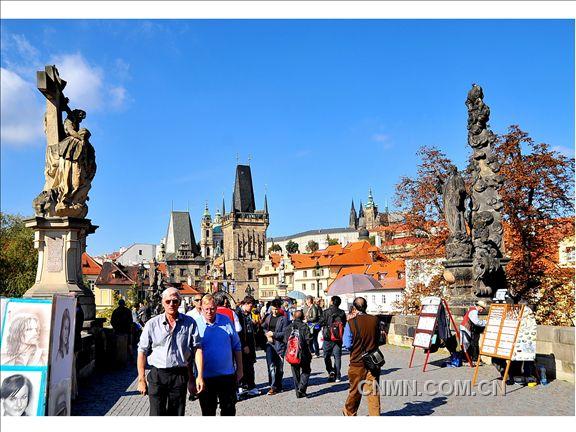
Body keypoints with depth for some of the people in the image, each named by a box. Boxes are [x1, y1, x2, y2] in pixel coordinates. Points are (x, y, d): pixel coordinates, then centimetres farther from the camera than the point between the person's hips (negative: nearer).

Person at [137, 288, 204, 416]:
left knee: (177, 414, 8)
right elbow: (142, 352, 3)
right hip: (157, 375, -1)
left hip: (180, 375, 1)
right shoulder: (152, 324, 0)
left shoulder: (189, 323, 0)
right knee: (156, 413, -2)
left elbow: (197, 348, -1)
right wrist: (141, 379, 0)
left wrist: (200, 376, -7)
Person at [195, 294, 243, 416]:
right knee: (208, 411, 12)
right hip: (205, 377, -1)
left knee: (229, 409, 9)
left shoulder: (226, 321, 0)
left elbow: (237, 347, 8)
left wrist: (239, 369, 7)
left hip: (227, 375, 1)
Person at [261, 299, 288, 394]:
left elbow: (285, 333, -10)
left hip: (280, 344, -3)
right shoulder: (268, 317, 9)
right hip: (270, 344, 3)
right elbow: (263, 327, 18)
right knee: (271, 365, -7)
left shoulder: (283, 319, -6)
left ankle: (278, 385, 23)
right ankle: (273, 386, -3)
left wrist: (273, 334, -14)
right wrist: (267, 334, 0)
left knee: (279, 367, 7)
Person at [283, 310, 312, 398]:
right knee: (306, 371, 12)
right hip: (304, 353, -3)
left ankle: (298, 392, 15)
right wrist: (309, 352, -1)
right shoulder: (304, 326, -10)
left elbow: (285, 340, 4)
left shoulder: (288, 327, 2)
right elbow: (308, 340, -11)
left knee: (295, 373, 14)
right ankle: (301, 388, -5)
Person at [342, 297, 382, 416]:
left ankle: (349, 413, 34)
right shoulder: (375, 320, -5)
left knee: (355, 390, 15)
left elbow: (348, 345, -11)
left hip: (357, 362, -2)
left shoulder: (351, 323, -15)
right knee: (373, 390, 8)